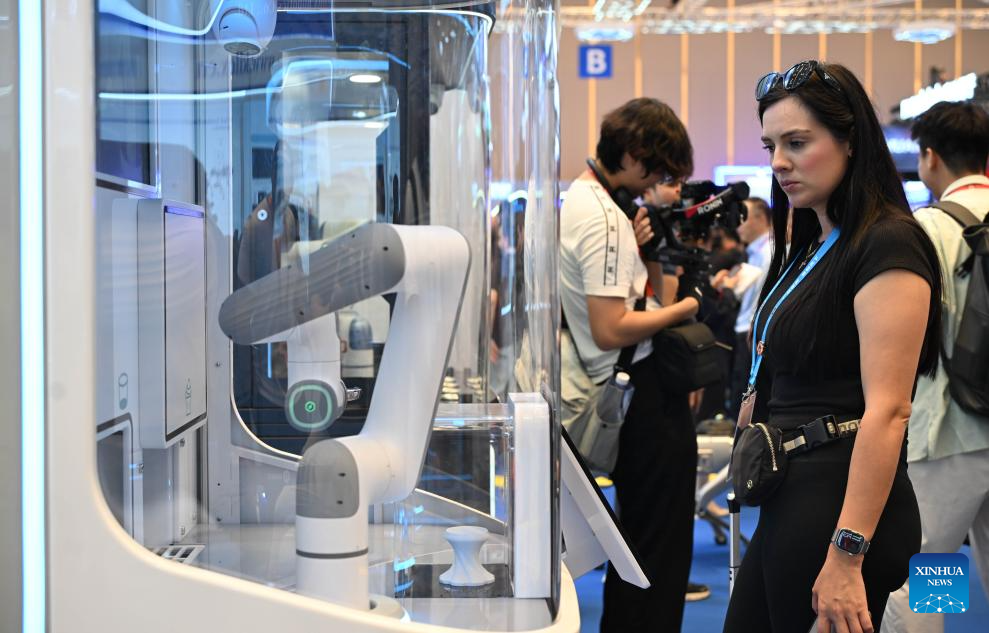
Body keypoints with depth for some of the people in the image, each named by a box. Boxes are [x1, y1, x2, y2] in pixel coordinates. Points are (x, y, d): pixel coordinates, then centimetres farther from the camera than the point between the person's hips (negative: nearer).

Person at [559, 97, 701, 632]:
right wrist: (684, 307, -14)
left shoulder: (580, 198, 13)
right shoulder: (603, 218, -19)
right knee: (661, 548, -3)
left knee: (636, 540, 20)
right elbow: (612, 328, -25)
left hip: (626, 392, 10)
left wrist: (648, 250, 2)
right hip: (647, 399, -10)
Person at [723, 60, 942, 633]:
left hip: (843, 507, -9)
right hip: (789, 503, 9)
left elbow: (888, 410, -21)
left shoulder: (888, 246, -13)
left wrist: (847, 555, -25)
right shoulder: (810, 247, 17)